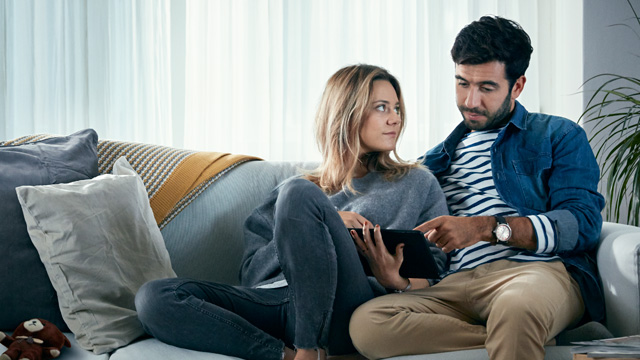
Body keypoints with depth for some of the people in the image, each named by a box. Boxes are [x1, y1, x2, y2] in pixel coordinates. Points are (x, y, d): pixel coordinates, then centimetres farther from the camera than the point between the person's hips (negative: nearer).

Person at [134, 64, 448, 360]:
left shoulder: (417, 184, 23)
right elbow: (251, 273, 15)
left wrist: (398, 280, -9)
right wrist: (325, 225, -1)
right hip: (276, 300, 3)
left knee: (298, 192, -27)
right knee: (154, 297, -20)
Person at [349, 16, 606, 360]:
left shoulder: (559, 136, 17)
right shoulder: (436, 159, 30)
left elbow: (583, 223, 0)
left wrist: (488, 227, -13)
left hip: (538, 270, -5)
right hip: (454, 286, 6)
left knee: (516, 306, -44)